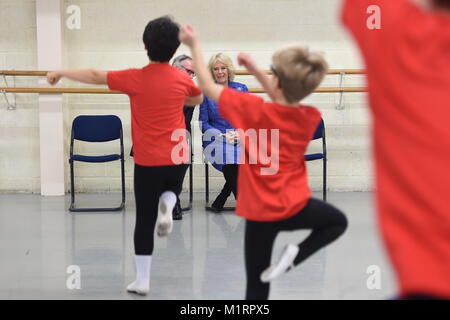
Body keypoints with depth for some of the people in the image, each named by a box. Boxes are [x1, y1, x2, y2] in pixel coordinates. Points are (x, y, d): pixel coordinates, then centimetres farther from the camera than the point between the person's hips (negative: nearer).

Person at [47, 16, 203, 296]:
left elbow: (94, 76, -1)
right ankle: (167, 206, -3)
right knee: (170, 190, 33)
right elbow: (198, 99, 20)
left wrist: (61, 72, 12)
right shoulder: (182, 78, -2)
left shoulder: (135, 78, -10)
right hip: (178, 158, 2)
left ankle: (142, 281, 11)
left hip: (148, 161, -2)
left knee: (144, 221, 7)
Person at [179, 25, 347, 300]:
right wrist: (256, 70, 13)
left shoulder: (254, 110, -16)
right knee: (338, 221, 31)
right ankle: (295, 254, 6)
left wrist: (195, 44, 3)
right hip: (296, 206, 1)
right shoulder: (312, 117, -6)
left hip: (260, 212, -1)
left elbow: (208, 86, -8)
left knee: (257, 284, 10)